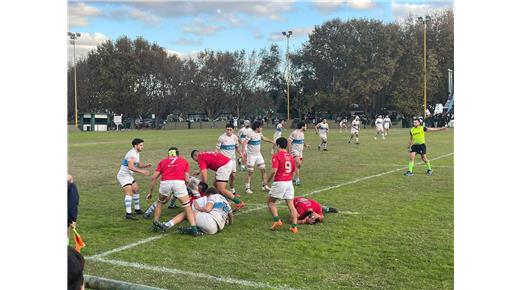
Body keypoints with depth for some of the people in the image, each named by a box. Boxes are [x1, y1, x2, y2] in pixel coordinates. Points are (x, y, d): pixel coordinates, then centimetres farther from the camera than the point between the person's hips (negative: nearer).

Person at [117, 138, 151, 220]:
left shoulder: (136, 153, 13)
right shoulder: (132, 154, -20)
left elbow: (139, 164, 15)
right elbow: (130, 167, -32)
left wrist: (146, 165, -5)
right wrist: (142, 171, -33)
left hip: (128, 176, 11)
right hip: (123, 175, -11)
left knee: (136, 189, 20)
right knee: (129, 192, -21)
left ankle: (137, 209, 32)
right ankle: (128, 214, -30)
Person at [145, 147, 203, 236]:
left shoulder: (163, 161, 28)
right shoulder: (184, 161, 25)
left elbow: (154, 177, 21)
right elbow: (186, 179, 13)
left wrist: (150, 192, 28)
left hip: (165, 183, 1)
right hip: (179, 183, -1)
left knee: (160, 202, 30)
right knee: (187, 207, 11)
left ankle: (155, 224, 30)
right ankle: (194, 229, 2)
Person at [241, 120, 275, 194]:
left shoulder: (259, 133, 6)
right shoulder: (250, 134, -19)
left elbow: (264, 138, 26)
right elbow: (244, 142, -27)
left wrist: (273, 142, 32)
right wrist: (243, 151, -41)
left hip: (258, 154, 8)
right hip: (251, 155, -8)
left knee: (263, 170, 7)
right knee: (250, 172, -3)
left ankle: (264, 186, 17)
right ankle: (247, 188, 6)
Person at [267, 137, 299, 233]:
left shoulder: (277, 156, -10)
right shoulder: (290, 157, 11)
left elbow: (274, 171, -18)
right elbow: (293, 172, 15)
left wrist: (268, 180, -3)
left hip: (279, 182, -6)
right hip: (289, 182, 6)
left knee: (270, 202, 11)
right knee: (291, 204, 6)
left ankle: (277, 221, 2)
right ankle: (294, 226, 5)